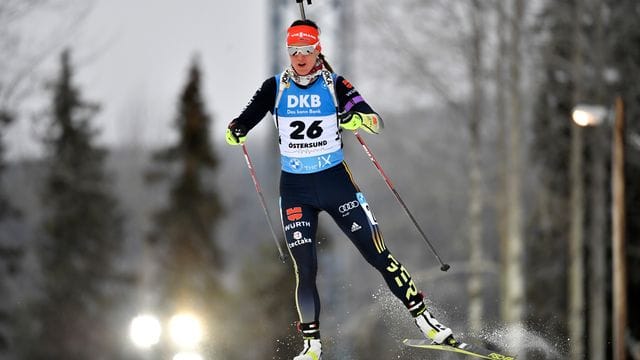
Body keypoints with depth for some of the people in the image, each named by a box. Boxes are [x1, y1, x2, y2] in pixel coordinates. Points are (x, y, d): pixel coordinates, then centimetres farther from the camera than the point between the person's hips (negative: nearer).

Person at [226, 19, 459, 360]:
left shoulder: (335, 85, -3)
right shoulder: (276, 87, 1)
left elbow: (375, 120, -11)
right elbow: (246, 118, -3)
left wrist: (360, 118, -34)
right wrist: (236, 130, -27)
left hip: (335, 180, -1)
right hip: (295, 188, 1)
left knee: (378, 255, -4)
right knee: (305, 268, -4)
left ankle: (424, 321, 2)